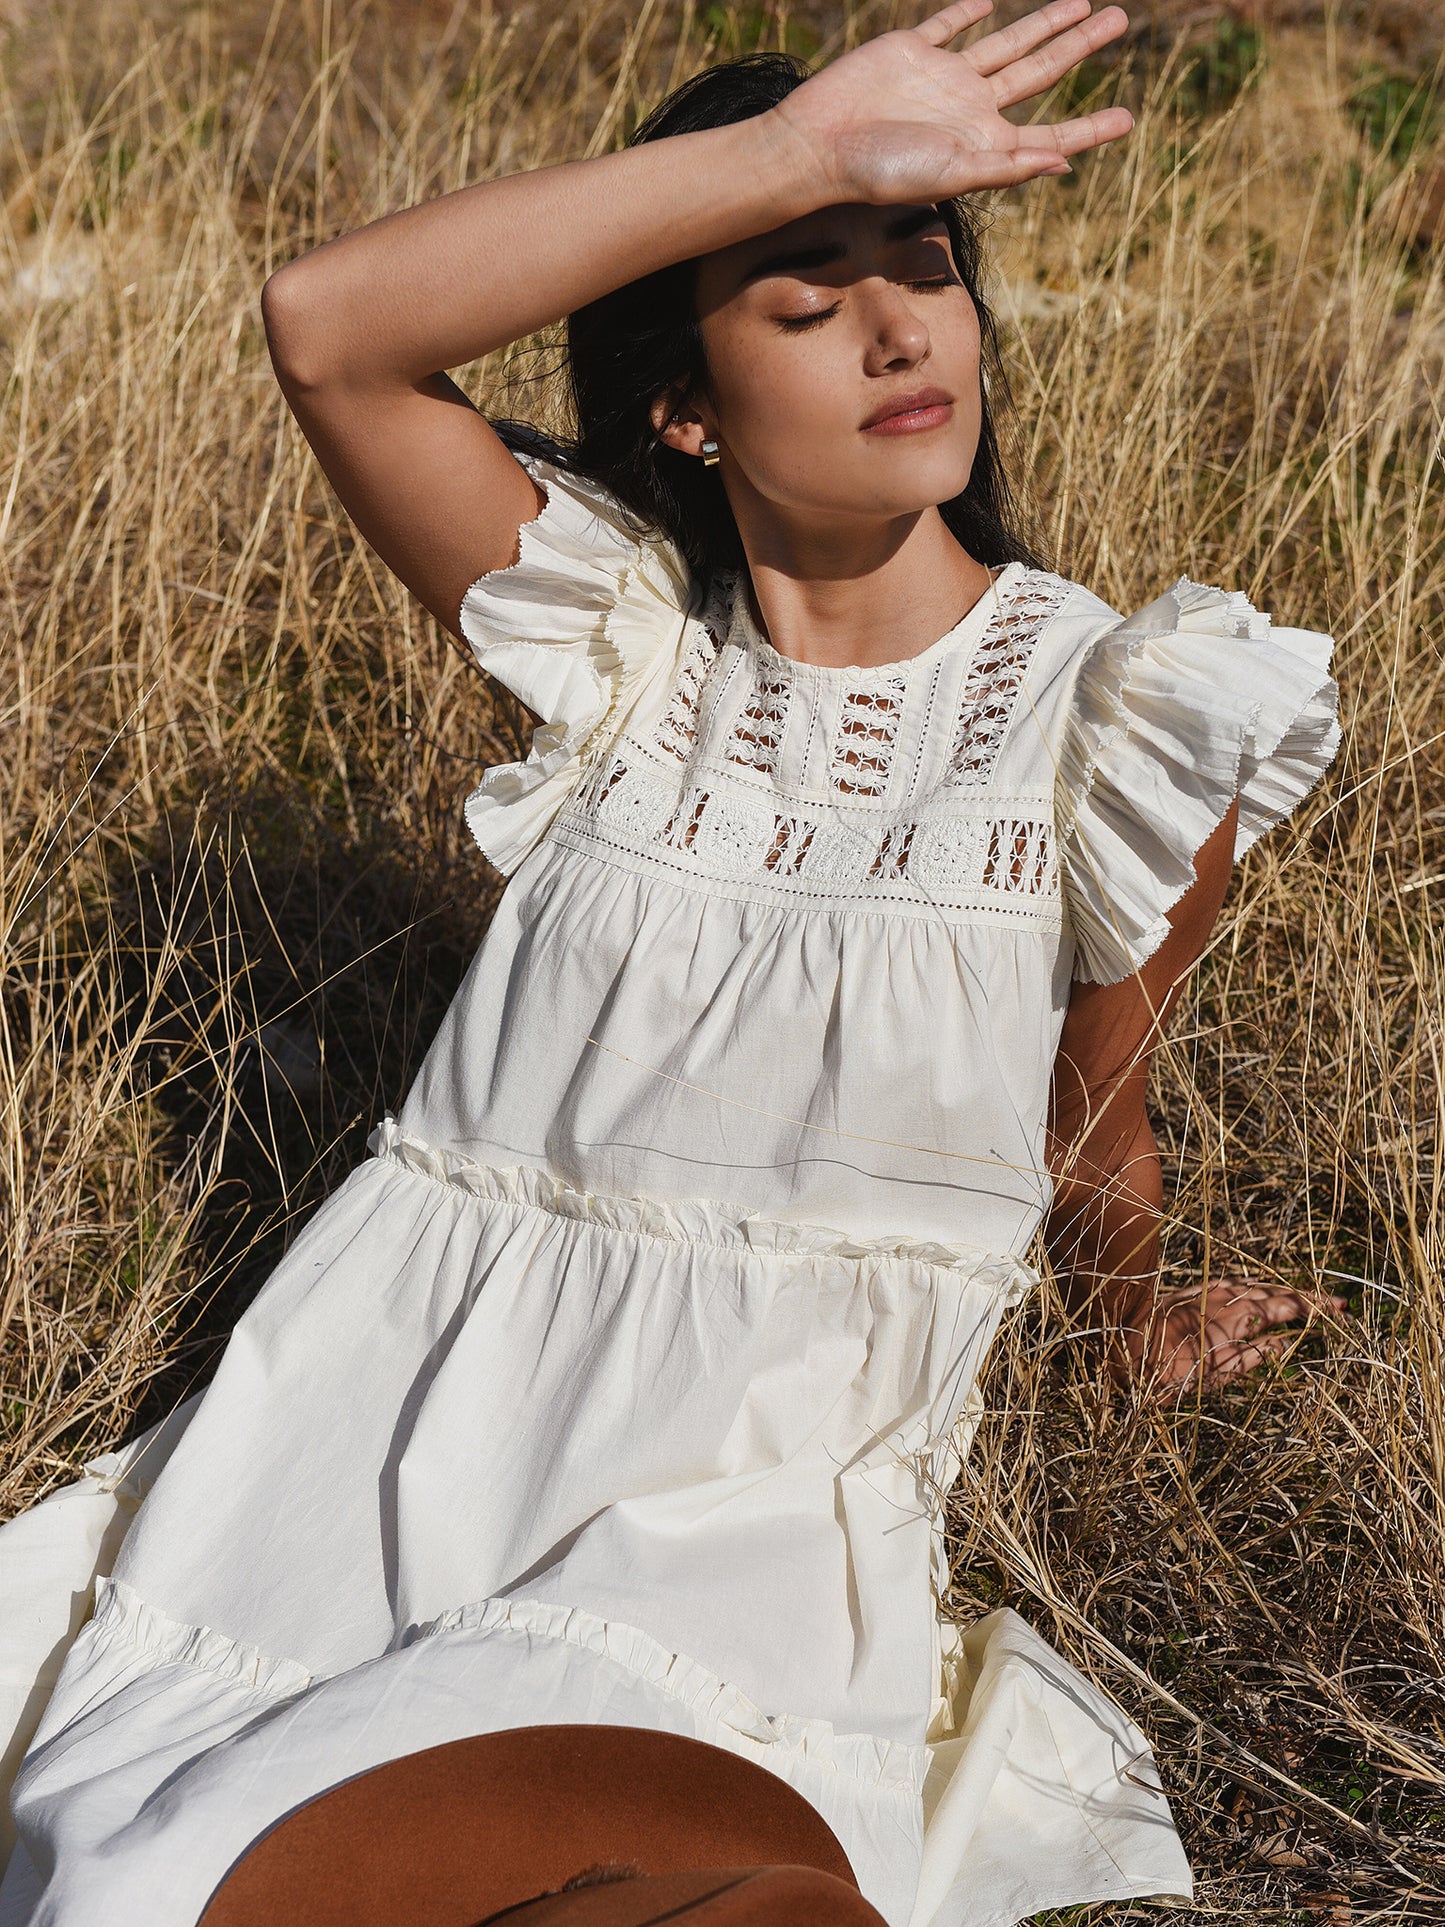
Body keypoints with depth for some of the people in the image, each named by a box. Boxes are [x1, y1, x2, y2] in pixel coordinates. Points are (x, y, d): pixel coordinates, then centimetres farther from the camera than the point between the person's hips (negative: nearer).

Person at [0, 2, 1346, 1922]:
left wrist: (1145, 1304, -1)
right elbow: (329, 325, -11)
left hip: (770, 1432, -1)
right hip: (418, 1345, 2)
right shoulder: (628, 641, 4)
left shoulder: (1115, 718, 2)